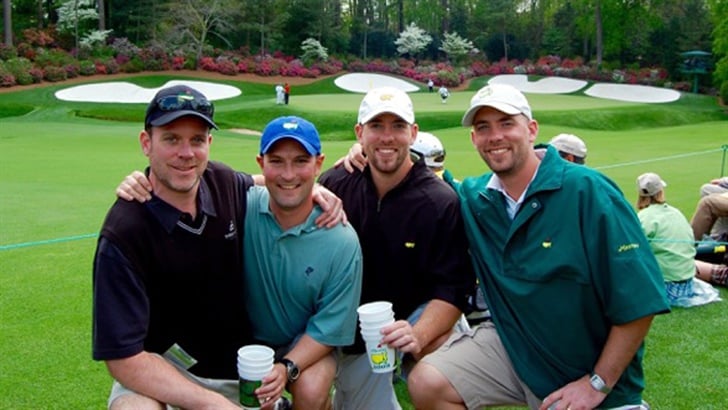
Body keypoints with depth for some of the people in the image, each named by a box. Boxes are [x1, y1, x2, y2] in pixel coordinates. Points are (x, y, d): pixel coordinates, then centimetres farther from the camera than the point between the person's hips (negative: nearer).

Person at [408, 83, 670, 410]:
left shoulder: (588, 192, -19)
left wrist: (598, 384, -17)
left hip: (591, 373, -3)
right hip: (512, 345, 4)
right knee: (427, 383, -14)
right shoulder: (472, 197, -3)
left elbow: (638, 300, -19)